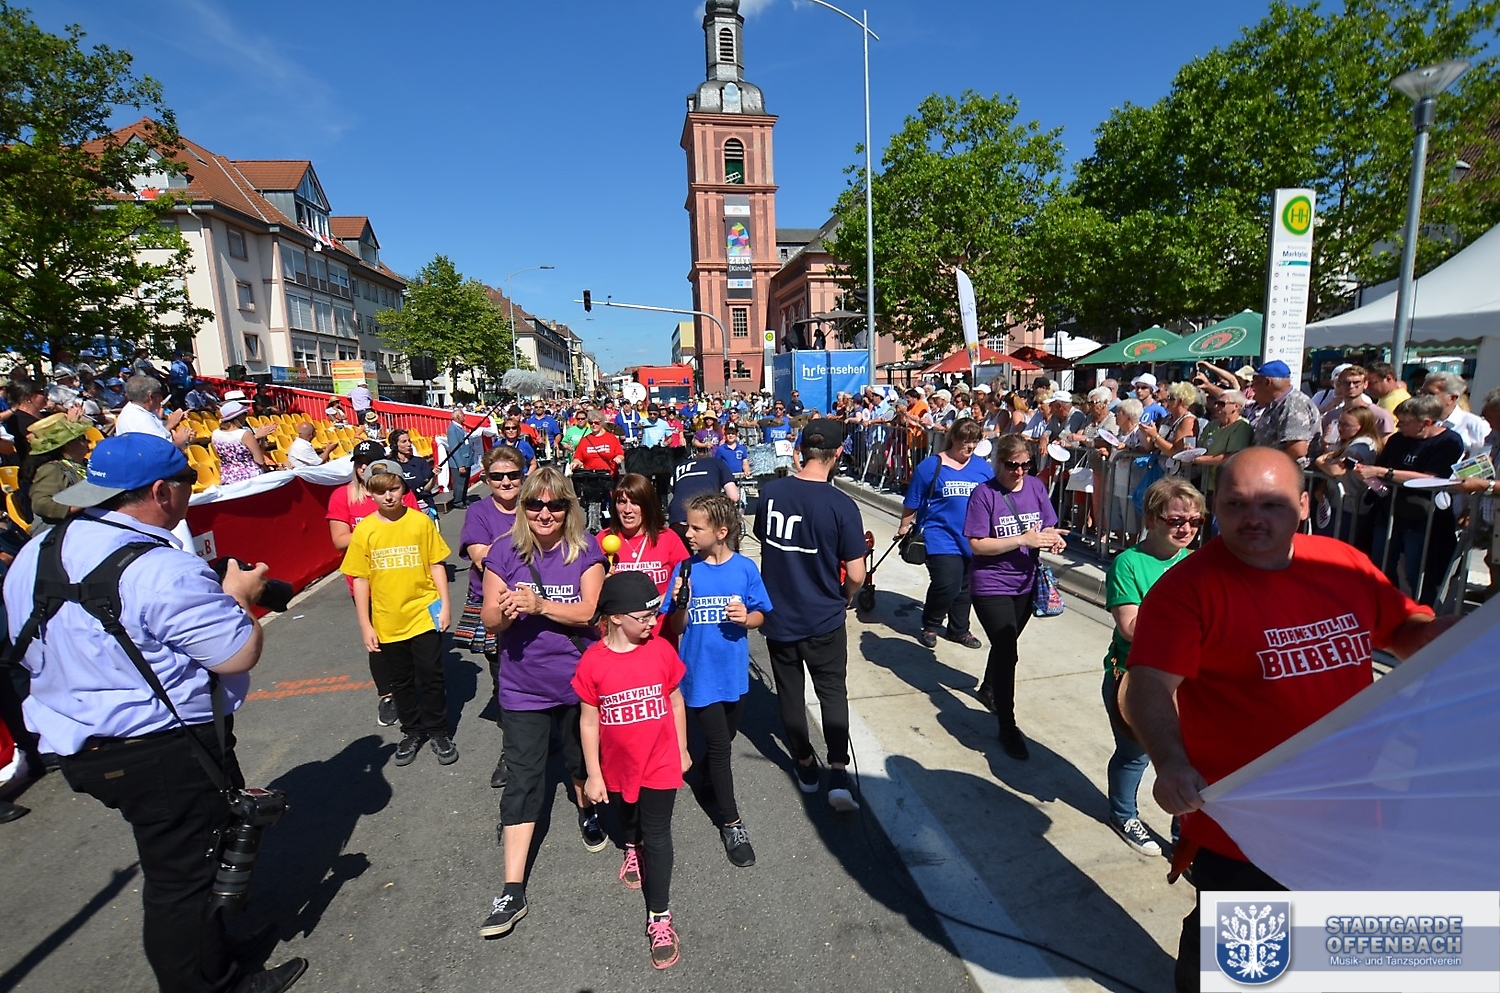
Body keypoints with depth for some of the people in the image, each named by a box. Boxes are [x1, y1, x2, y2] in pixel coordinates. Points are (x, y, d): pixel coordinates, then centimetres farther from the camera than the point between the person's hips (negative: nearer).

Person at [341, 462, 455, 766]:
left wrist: (445, 604, -5)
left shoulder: (421, 521, -7)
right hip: (387, 622, 2)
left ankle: (438, 732, 26)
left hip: (424, 615, -1)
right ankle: (412, 731, 35)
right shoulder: (364, 530, -5)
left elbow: (436, 564, -1)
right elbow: (360, 579, -1)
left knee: (431, 677, 8)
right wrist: (365, 626, -1)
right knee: (400, 681, 16)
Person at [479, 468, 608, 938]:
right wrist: (504, 611, -27)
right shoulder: (505, 552, -5)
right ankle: (513, 891, 11)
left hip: (578, 678, 0)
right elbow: (489, 620, -5)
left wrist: (539, 605, -29)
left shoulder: (586, 550, -8)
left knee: (581, 758, 22)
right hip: (524, 685, 0)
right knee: (522, 779, 2)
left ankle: (588, 812, 53)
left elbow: (588, 611, -16)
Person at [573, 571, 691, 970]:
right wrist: (593, 775, -5)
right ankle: (632, 848, 62)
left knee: (657, 836, 5)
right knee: (626, 818, 28)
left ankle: (659, 917, 20)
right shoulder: (592, 661, -19)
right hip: (617, 768, 2)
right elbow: (588, 720, -10)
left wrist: (682, 750, 6)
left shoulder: (661, 650, -16)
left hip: (660, 765, -1)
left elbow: (675, 701, -2)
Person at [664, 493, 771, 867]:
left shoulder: (745, 568, -8)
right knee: (719, 745, 3)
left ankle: (714, 781, 53)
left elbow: (760, 615, 1)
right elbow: (676, 627, -5)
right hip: (700, 674, -2)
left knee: (724, 740, 23)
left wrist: (747, 617, -20)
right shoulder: (686, 569, -9)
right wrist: (680, 604, -24)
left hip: (734, 672, 2)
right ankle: (731, 823, 20)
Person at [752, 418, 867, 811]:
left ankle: (805, 765, 33)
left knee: (789, 691, 18)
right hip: (823, 619, -2)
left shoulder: (770, 491, -9)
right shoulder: (842, 506, -19)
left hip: (777, 614, 3)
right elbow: (855, 574, -15)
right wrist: (844, 597, 7)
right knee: (833, 693, 15)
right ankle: (838, 776, 7)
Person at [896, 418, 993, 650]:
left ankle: (959, 629, 35)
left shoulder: (983, 468, 6)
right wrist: (904, 527, 7)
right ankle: (930, 626, 12)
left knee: (966, 588, 15)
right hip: (942, 537, -5)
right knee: (947, 585, -14)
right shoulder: (930, 466, -5)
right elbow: (911, 503, 2)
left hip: (974, 540, 5)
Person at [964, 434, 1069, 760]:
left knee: (1005, 645, 23)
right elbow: (977, 545, -19)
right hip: (991, 585, -5)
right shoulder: (984, 493, -16)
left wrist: (1052, 538, -17)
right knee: (1007, 652, -8)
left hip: (1026, 583, 6)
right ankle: (1007, 727, 7)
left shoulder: (1036, 486, -1)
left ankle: (988, 689, 49)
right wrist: (1023, 540, -24)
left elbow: (1049, 528, 6)